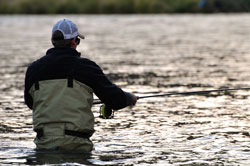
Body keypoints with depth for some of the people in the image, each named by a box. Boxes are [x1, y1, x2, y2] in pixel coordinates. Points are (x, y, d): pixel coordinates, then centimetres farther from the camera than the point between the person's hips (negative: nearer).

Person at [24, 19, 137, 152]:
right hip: (76, 144, -3)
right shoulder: (85, 67, -1)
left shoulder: (34, 69, 9)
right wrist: (130, 98, 25)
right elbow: (116, 101, 2)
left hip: (44, 144, 3)